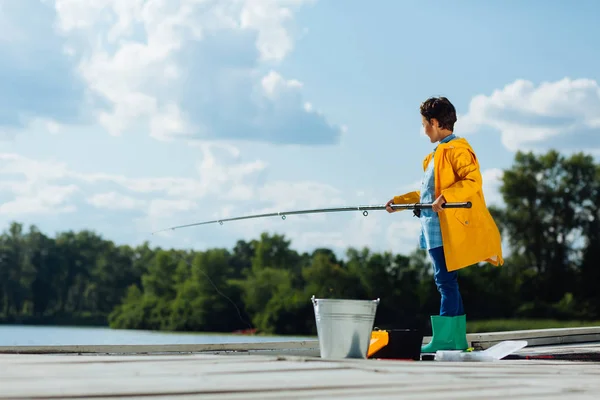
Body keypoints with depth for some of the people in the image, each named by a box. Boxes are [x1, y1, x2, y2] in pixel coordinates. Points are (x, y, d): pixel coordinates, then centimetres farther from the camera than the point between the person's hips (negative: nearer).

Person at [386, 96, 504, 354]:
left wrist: (445, 197, -29)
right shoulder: (437, 154, 23)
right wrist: (399, 201, 28)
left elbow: (473, 181, -20)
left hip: (449, 228, -10)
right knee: (446, 283, 10)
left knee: (446, 281, -10)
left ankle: (443, 340, -10)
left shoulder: (457, 149, -8)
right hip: (435, 228, 10)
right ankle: (457, 340, 13)